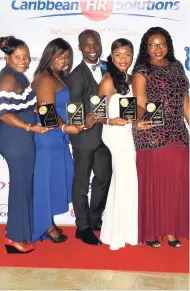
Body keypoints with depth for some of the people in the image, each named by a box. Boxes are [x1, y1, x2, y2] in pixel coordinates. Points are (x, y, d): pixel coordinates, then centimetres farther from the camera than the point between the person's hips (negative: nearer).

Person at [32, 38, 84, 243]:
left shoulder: (57, 77, 16)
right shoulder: (45, 79, -14)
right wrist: (65, 127, -31)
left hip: (57, 138, 10)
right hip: (48, 137, -10)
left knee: (55, 180, 14)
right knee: (46, 180, 1)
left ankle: (48, 223, 26)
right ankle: (46, 226, 13)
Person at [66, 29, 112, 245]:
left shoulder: (108, 68, 6)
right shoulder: (77, 75, -12)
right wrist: (87, 121, -34)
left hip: (105, 134, 7)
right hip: (85, 136, -6)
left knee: (103, 177, 18)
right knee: (82, 183, 6)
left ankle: (95, 219, 37)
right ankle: (83, 227, 20)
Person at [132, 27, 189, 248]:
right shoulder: (142, 71, -2)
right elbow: (140, 105, -10)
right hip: (151, 136, -5)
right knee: (153, 184, 0)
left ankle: (171, 230, 19)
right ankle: (149, 231, 13)